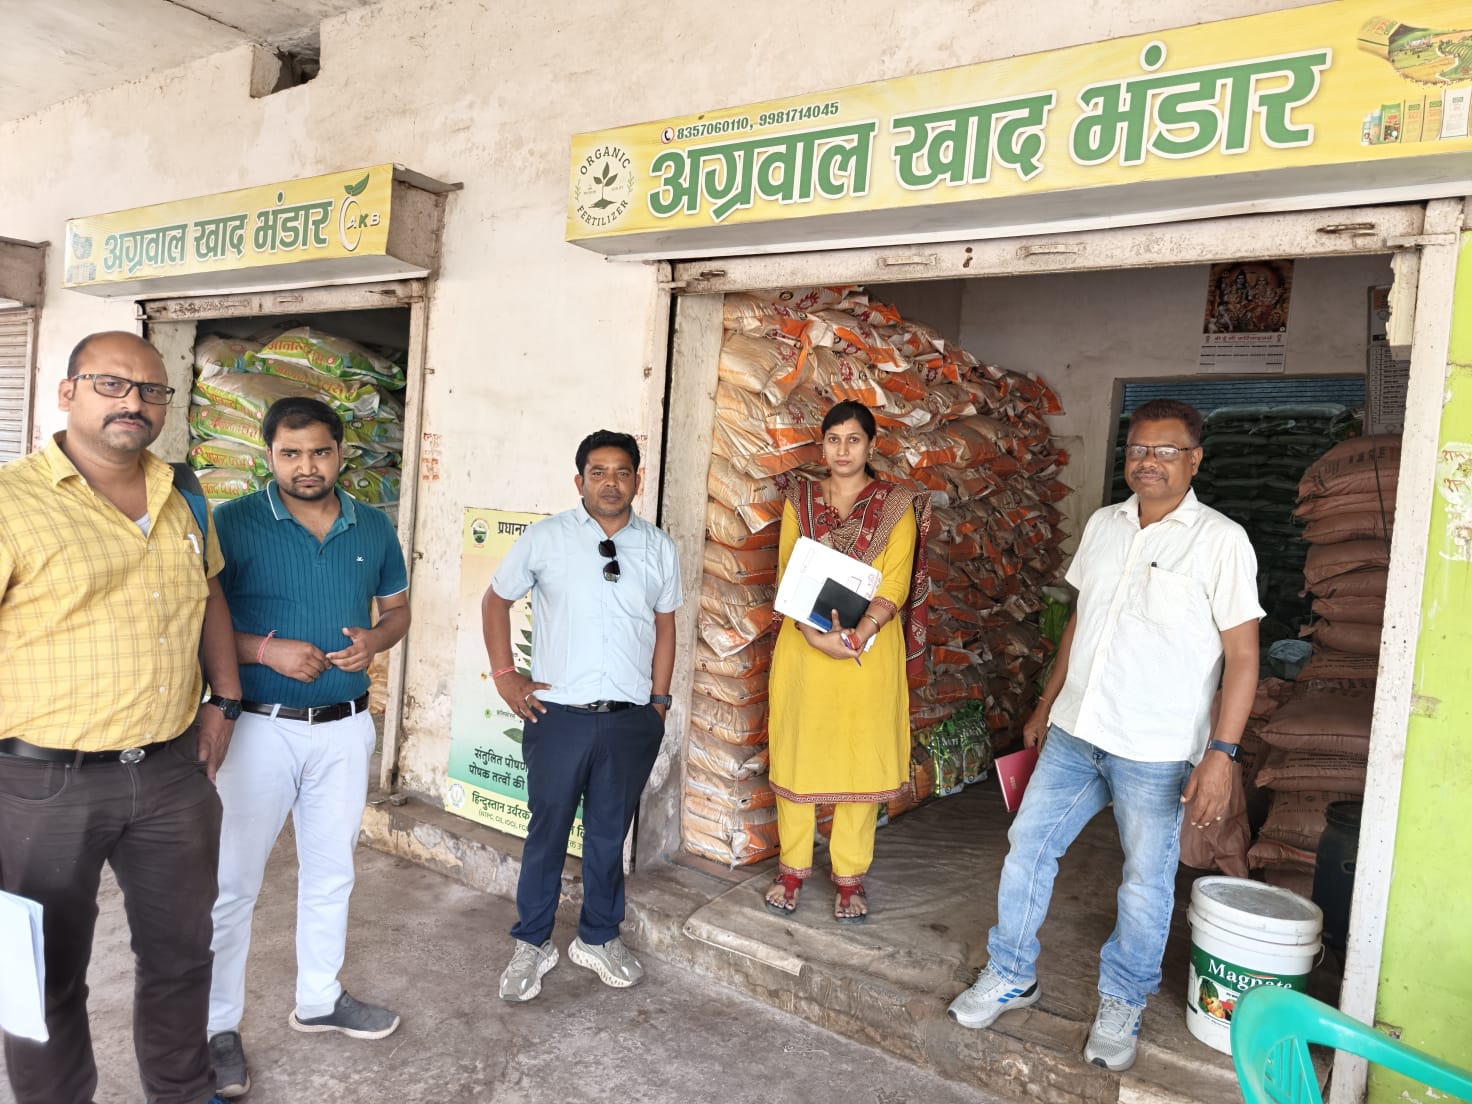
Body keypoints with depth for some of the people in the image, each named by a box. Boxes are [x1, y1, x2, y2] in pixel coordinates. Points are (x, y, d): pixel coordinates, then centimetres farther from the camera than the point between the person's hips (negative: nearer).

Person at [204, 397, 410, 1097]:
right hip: (259, 726, -4)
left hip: (344, 728, 4)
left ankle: (319, 999, 36)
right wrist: (266, 650, -23)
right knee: (233, 882, 3)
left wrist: (375, 640, -9)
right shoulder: (234, 523, -10)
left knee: (330, 873, 17)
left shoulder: (373, 528, 3)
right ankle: (218, 1026, 23)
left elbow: (398, 608, 12)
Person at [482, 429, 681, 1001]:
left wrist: (658, 702, 7)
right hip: (558, 714, -2)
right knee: (547, 831, 9)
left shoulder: (659, 548, 5)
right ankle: (532, 943, 28)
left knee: (609, 834, 14)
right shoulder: (544, 538, -2)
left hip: (631, 720, 2)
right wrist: (504, 675, 2)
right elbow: (496, 600, 8)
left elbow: (665, 628, 11)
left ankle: (598, 938, 33)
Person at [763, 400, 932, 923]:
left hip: (869, 653, -1)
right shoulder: (800, 501, 6)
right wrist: (816, 634, -18)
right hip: (804, 646, 2)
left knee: (861, 761, 5)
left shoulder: (898, 507, 0)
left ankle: (850, 877, 20)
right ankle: (792, 869, 23)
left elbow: (895, 585, -7)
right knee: (796, 756, 8)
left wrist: (856, 635, -23)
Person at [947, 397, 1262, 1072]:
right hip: (1075, 732, 5)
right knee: (1027, 846, 9)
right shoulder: (1103, 524, 7)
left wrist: (1220, 752, -18)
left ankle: (1122, 1004, 31)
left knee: (1146, 882, 9)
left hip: (1156, 752, -5)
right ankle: (1012, 977, 28)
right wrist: (1047, 704, 19)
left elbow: (1242, 655, -10)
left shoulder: (1221, 541, -9)